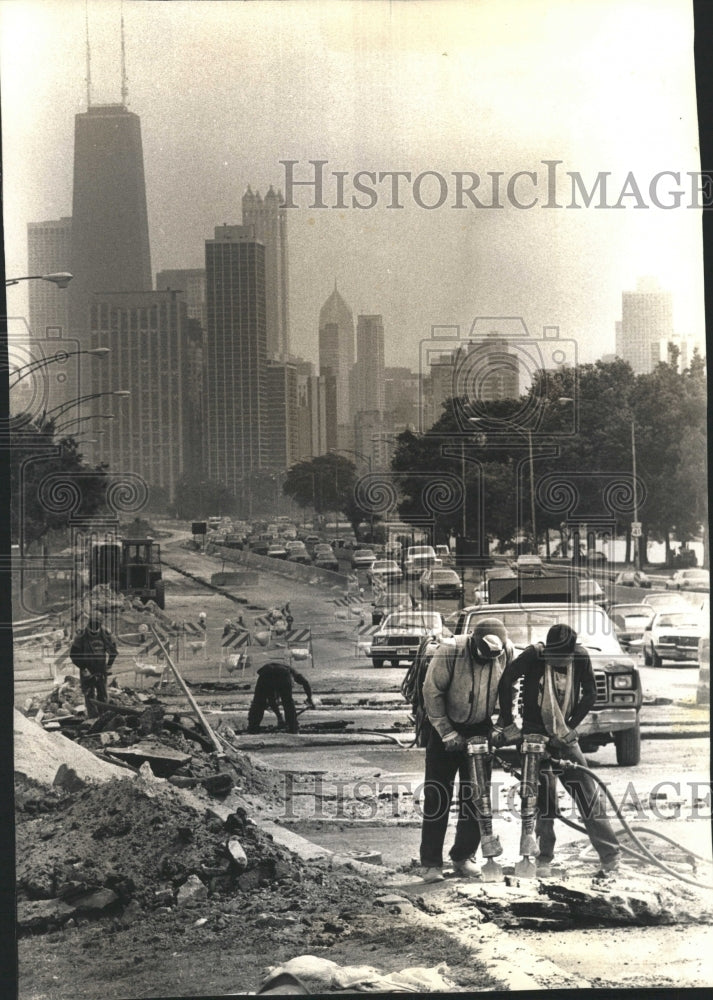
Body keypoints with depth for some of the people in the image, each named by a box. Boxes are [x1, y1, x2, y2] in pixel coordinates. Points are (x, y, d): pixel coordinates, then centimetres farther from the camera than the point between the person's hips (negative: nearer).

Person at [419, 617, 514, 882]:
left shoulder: (507, 653, -14)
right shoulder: (450, 652, -25)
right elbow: (432, 692, -17)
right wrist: (447, 733, -15)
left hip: (480, 728, 3)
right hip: (445, 727, -3)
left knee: (476, 795, 3)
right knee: (437, 797, -5)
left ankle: (463, 857, 17)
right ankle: (431, 863, 1)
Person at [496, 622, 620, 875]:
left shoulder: (580, 657, -9)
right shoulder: (533, 655, -16)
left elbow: (590, 693, -3)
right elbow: (506, 681, -20)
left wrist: (571, 726, -7)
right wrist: (507, 724, -18)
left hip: (564, 737, 2)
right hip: (535, 734, -2)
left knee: (588, 792, -1)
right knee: (544, 795, -9)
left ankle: (610, 855, 3)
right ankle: (544, 859, 2)